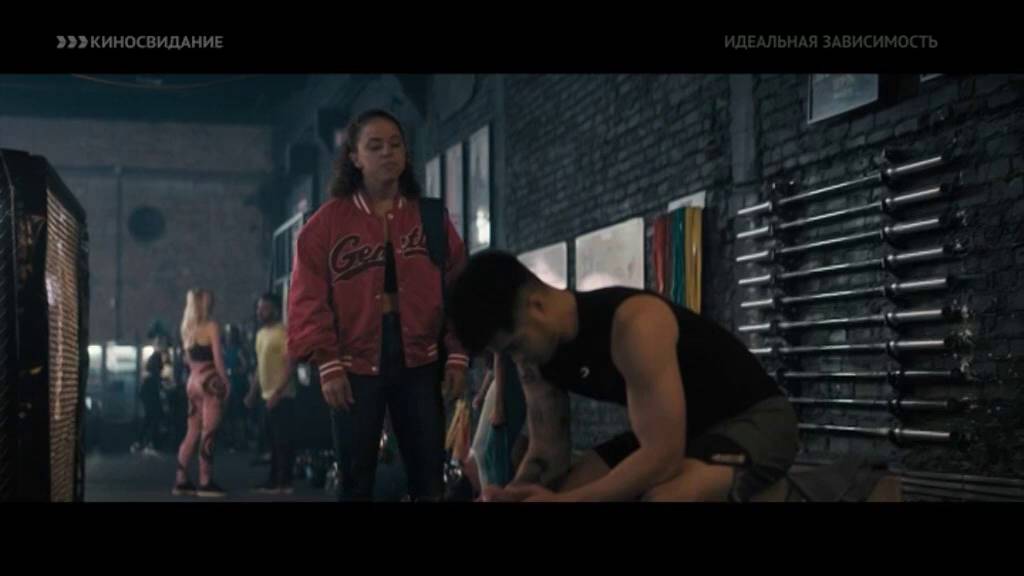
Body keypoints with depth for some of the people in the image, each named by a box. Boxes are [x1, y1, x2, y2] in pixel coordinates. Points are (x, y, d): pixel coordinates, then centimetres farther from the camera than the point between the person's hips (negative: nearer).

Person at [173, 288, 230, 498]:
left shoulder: (188, 329, 14)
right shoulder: (212, 326, -8)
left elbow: (191, 358, 16)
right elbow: (217, 358, -12)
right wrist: (226, 382, -6)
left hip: (193, 382, 7)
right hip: (210, 382, -7)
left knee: (193, 432, 11)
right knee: (208, 433, -7)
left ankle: (181, 480, 11)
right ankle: (205, 483, -8)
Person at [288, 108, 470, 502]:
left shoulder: (431, 218, 8)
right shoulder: (328, 222, 2)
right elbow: (309, 299, -3)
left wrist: (457, 355, -3)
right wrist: (327, 364, -10)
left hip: (419, 362, 2)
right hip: (356, 365, -1)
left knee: (429, 474, 4)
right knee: (356, 476, 4)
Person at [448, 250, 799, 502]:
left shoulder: (633, 324, -32)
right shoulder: (535, 358, -5)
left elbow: (664, 457, -35)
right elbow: (548, 453, 1)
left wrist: (564, 501, -36)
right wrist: (512, 494, -21)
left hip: (754, 417, -9)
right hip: (666, 431, 9)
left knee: (663, 501, -39)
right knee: (548, 496, -4)